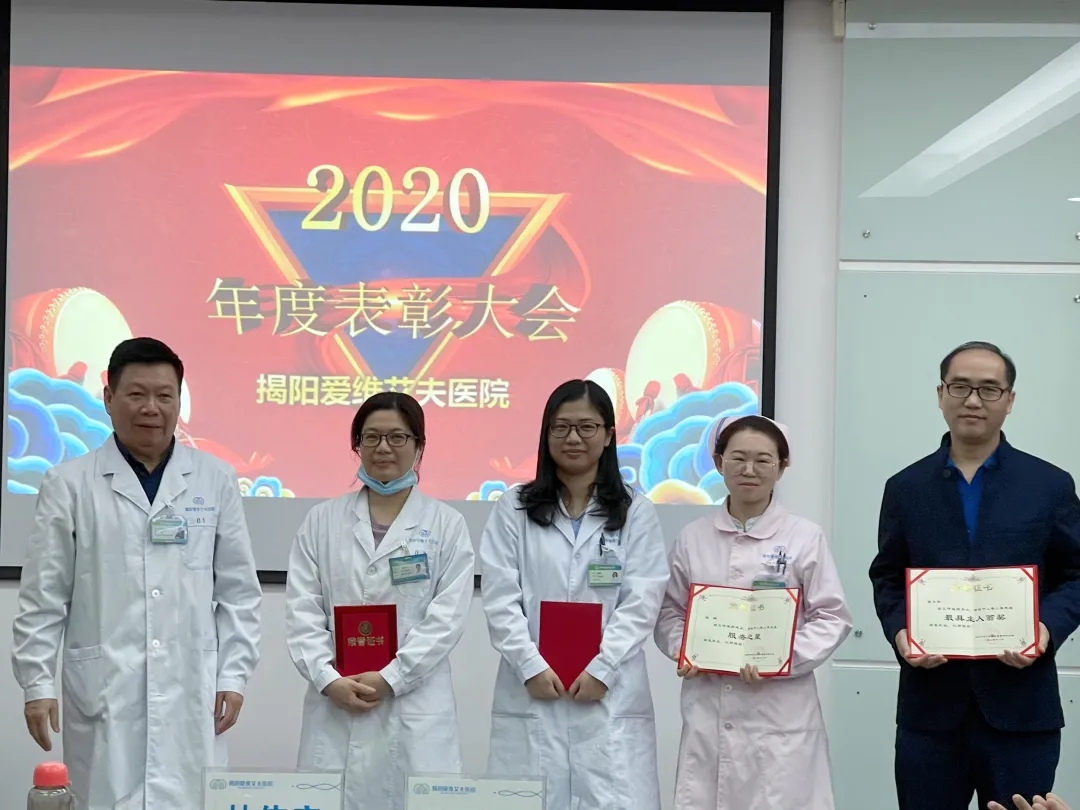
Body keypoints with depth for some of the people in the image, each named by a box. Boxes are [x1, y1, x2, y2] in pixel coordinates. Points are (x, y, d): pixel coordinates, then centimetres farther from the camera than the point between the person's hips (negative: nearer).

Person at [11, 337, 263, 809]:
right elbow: (42, 597, 3)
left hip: (192, 692, 1)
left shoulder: (215, 480, 7)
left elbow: (239, 592, 8)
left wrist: (233, 675, 3)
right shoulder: (70, 484, 3)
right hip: (103, 693, -1)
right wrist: (37, 684, -2)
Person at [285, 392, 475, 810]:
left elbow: (447, 617, -4)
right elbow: (302, 610, 4)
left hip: (415, 706, -1)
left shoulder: (446, 524, 4)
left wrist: (389, 679, -11)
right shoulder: (322, 520, 10)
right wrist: (329, 679, -9)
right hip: (335, 704, 2)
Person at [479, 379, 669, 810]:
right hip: (531, 692, 1)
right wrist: (531, 666, -10)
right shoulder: (513, 508, 8)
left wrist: (602, 669, -11)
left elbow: (641, 602, 0)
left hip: (610, 694, 0)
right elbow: (500, 598, 1)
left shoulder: (636, 512, 7)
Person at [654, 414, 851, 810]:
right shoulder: (693, 537, 6)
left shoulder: (805, 537, -2)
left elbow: (832, 618, -2)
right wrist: (684, 652, -7)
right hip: (707, 711, 2)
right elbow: (670, 613, 12)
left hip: (780, 713, -2)